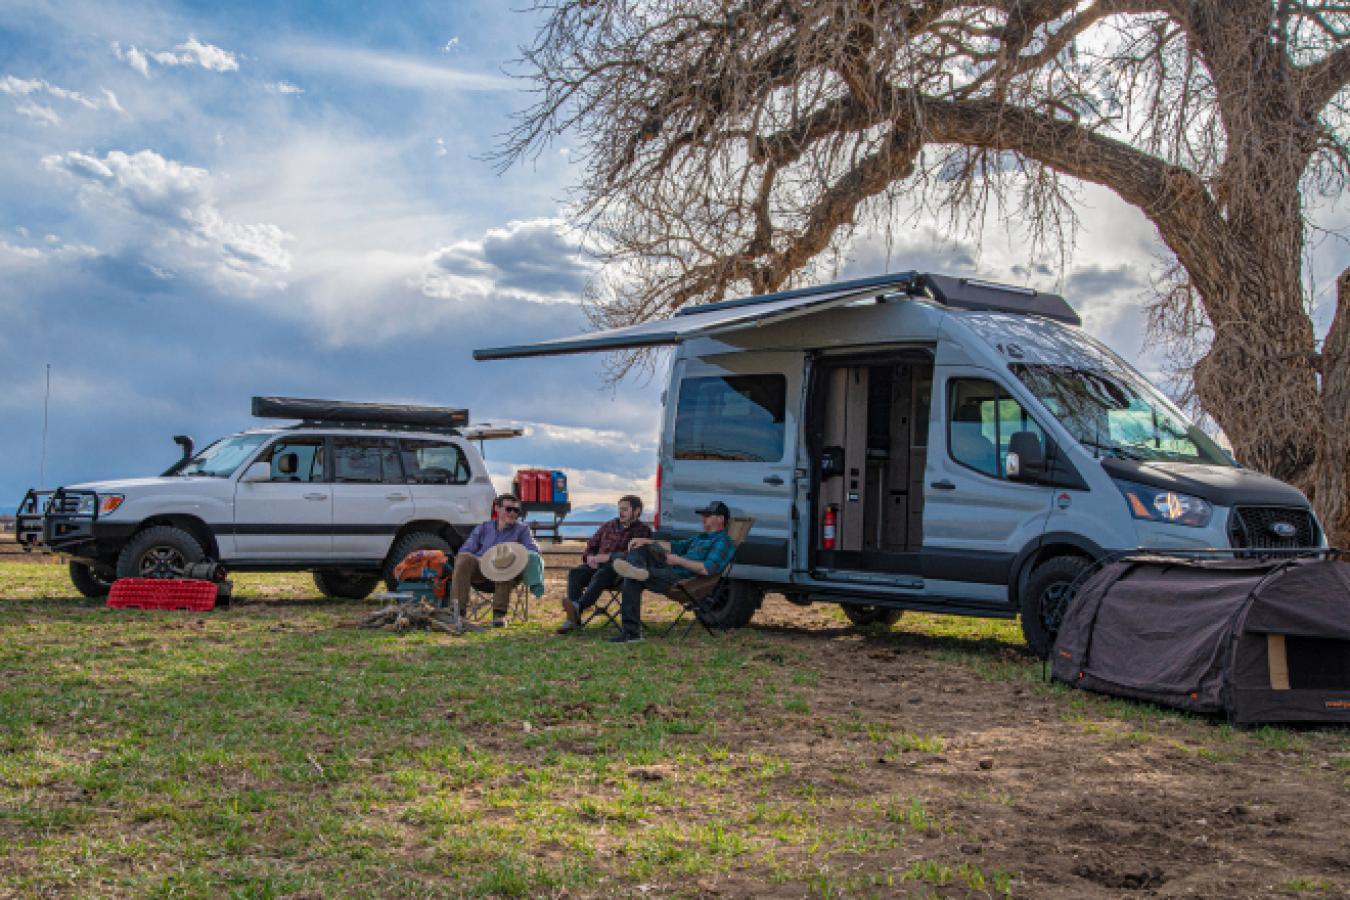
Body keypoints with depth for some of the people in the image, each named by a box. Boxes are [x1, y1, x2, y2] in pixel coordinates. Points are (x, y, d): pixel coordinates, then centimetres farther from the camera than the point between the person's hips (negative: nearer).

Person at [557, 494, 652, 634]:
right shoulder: (609, 526, 25)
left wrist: (608, 557, -19)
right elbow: (590, 546, 27)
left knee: (601, 574, -38)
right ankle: (573, 618, -36)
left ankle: (578, 607, -59)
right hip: (598, 565, 6)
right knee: (575, 572, -24)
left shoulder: (642, 530, 5)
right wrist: (590, 557, 3)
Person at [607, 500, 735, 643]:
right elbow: (674, 545, 25)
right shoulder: (700, 538, 31)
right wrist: (646, 541, 9)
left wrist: (679, 560, -13)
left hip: (683, 580, -10)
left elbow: (707, 569, -17)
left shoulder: (723, 542, -2)